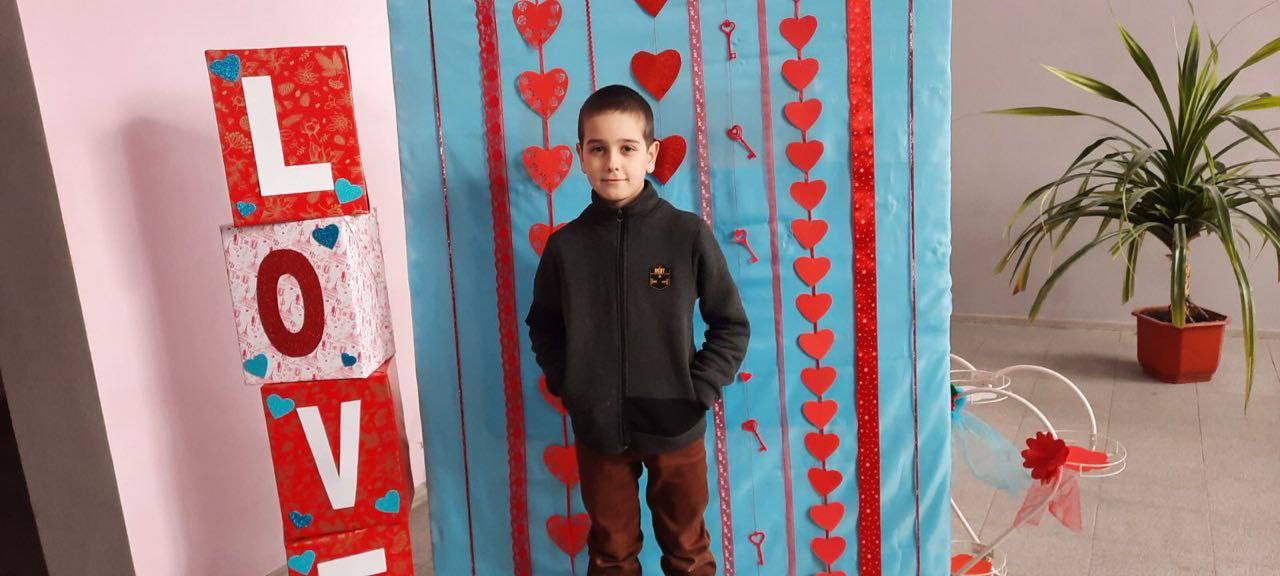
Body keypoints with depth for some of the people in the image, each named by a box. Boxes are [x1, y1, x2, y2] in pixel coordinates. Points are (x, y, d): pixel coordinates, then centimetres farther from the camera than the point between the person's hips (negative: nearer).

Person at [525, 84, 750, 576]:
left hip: (675, 427, -1)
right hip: (598, 430, 1)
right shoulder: (565, 245, -5)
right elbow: (543, 327, 10)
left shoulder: (688, 234, -10)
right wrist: (565, 384, -2)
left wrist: (697, 391, -9)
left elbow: (731, 326, -2)